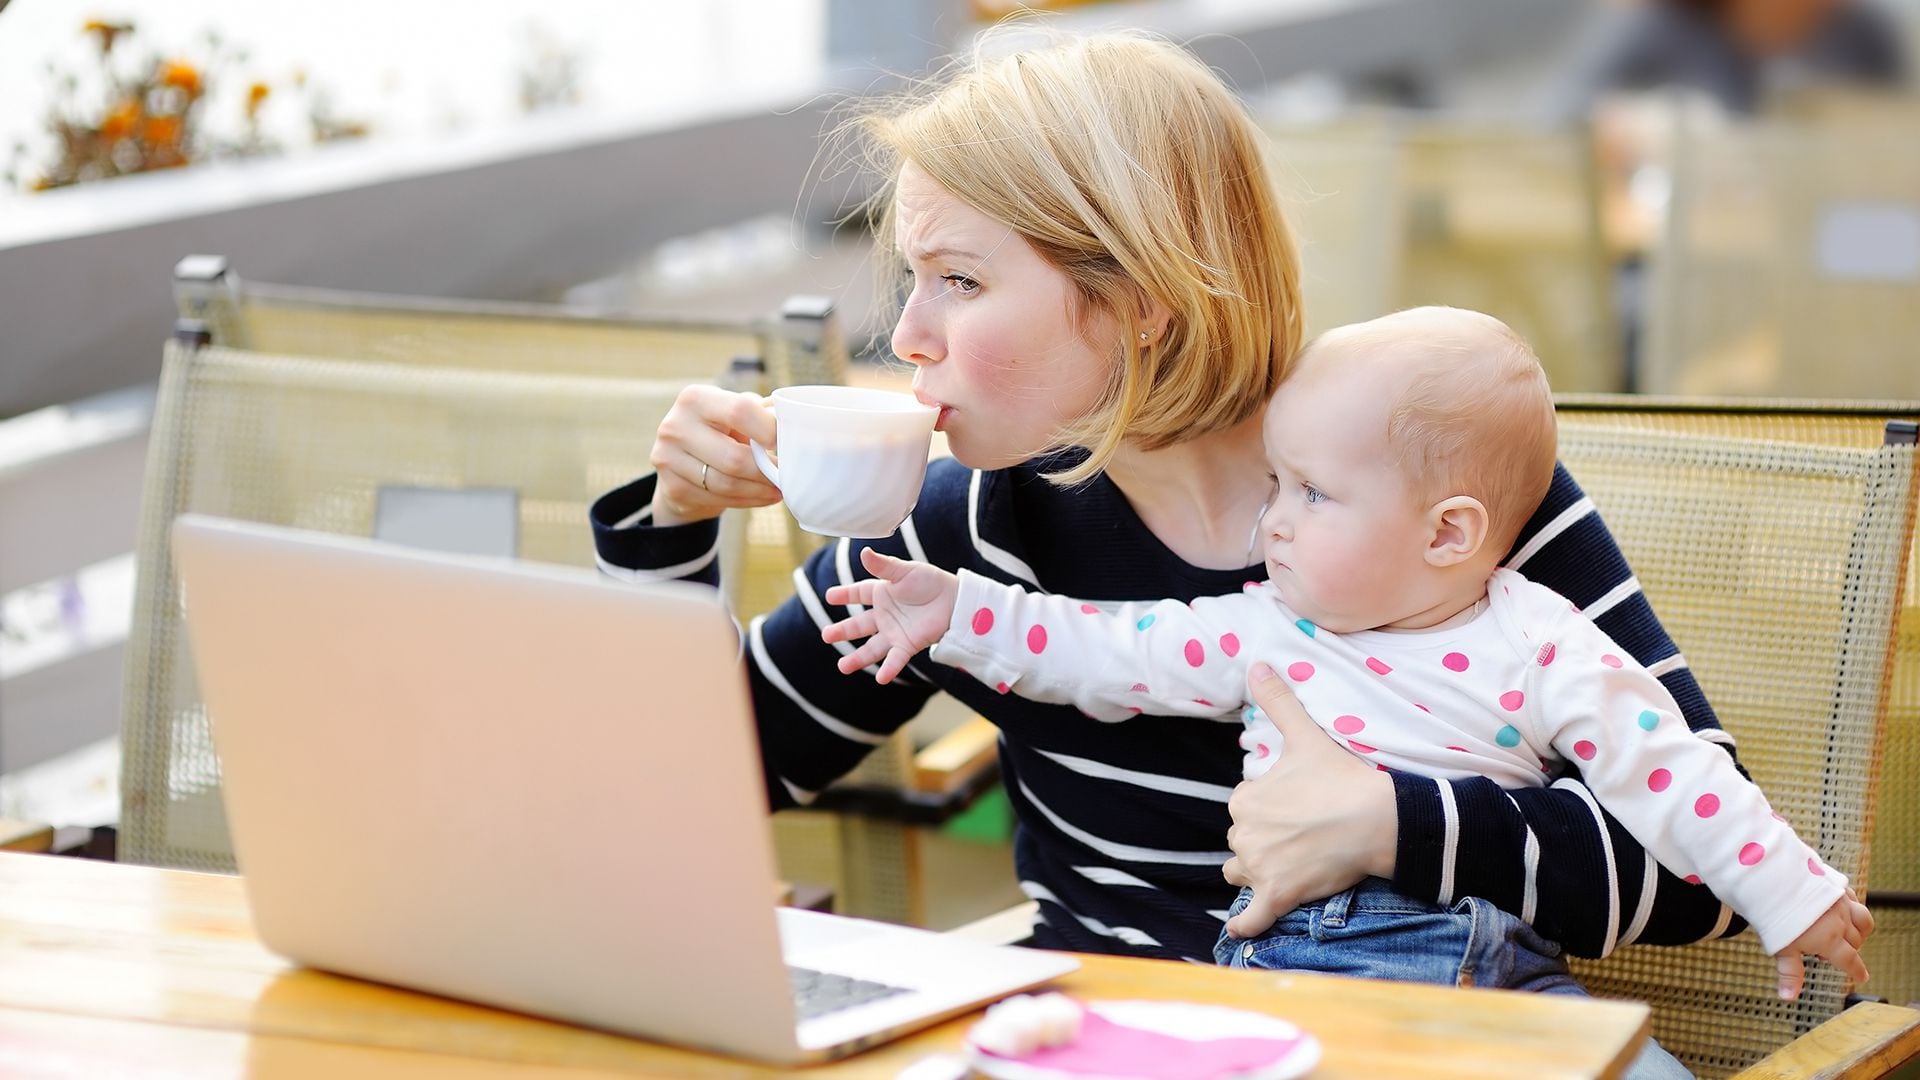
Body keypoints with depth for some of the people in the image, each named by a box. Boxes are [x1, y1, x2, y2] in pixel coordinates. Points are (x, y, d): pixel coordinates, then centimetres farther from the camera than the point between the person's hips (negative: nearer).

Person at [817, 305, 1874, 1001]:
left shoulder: (1537, 650, -2)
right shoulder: (1264, 633, 11)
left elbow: (1669, 777, 0)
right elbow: (1110, 652, 16)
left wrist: (1791, 896, 0)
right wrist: (959, 611, 10)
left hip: (1486, 979, -2)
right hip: (1278, 966, 2)